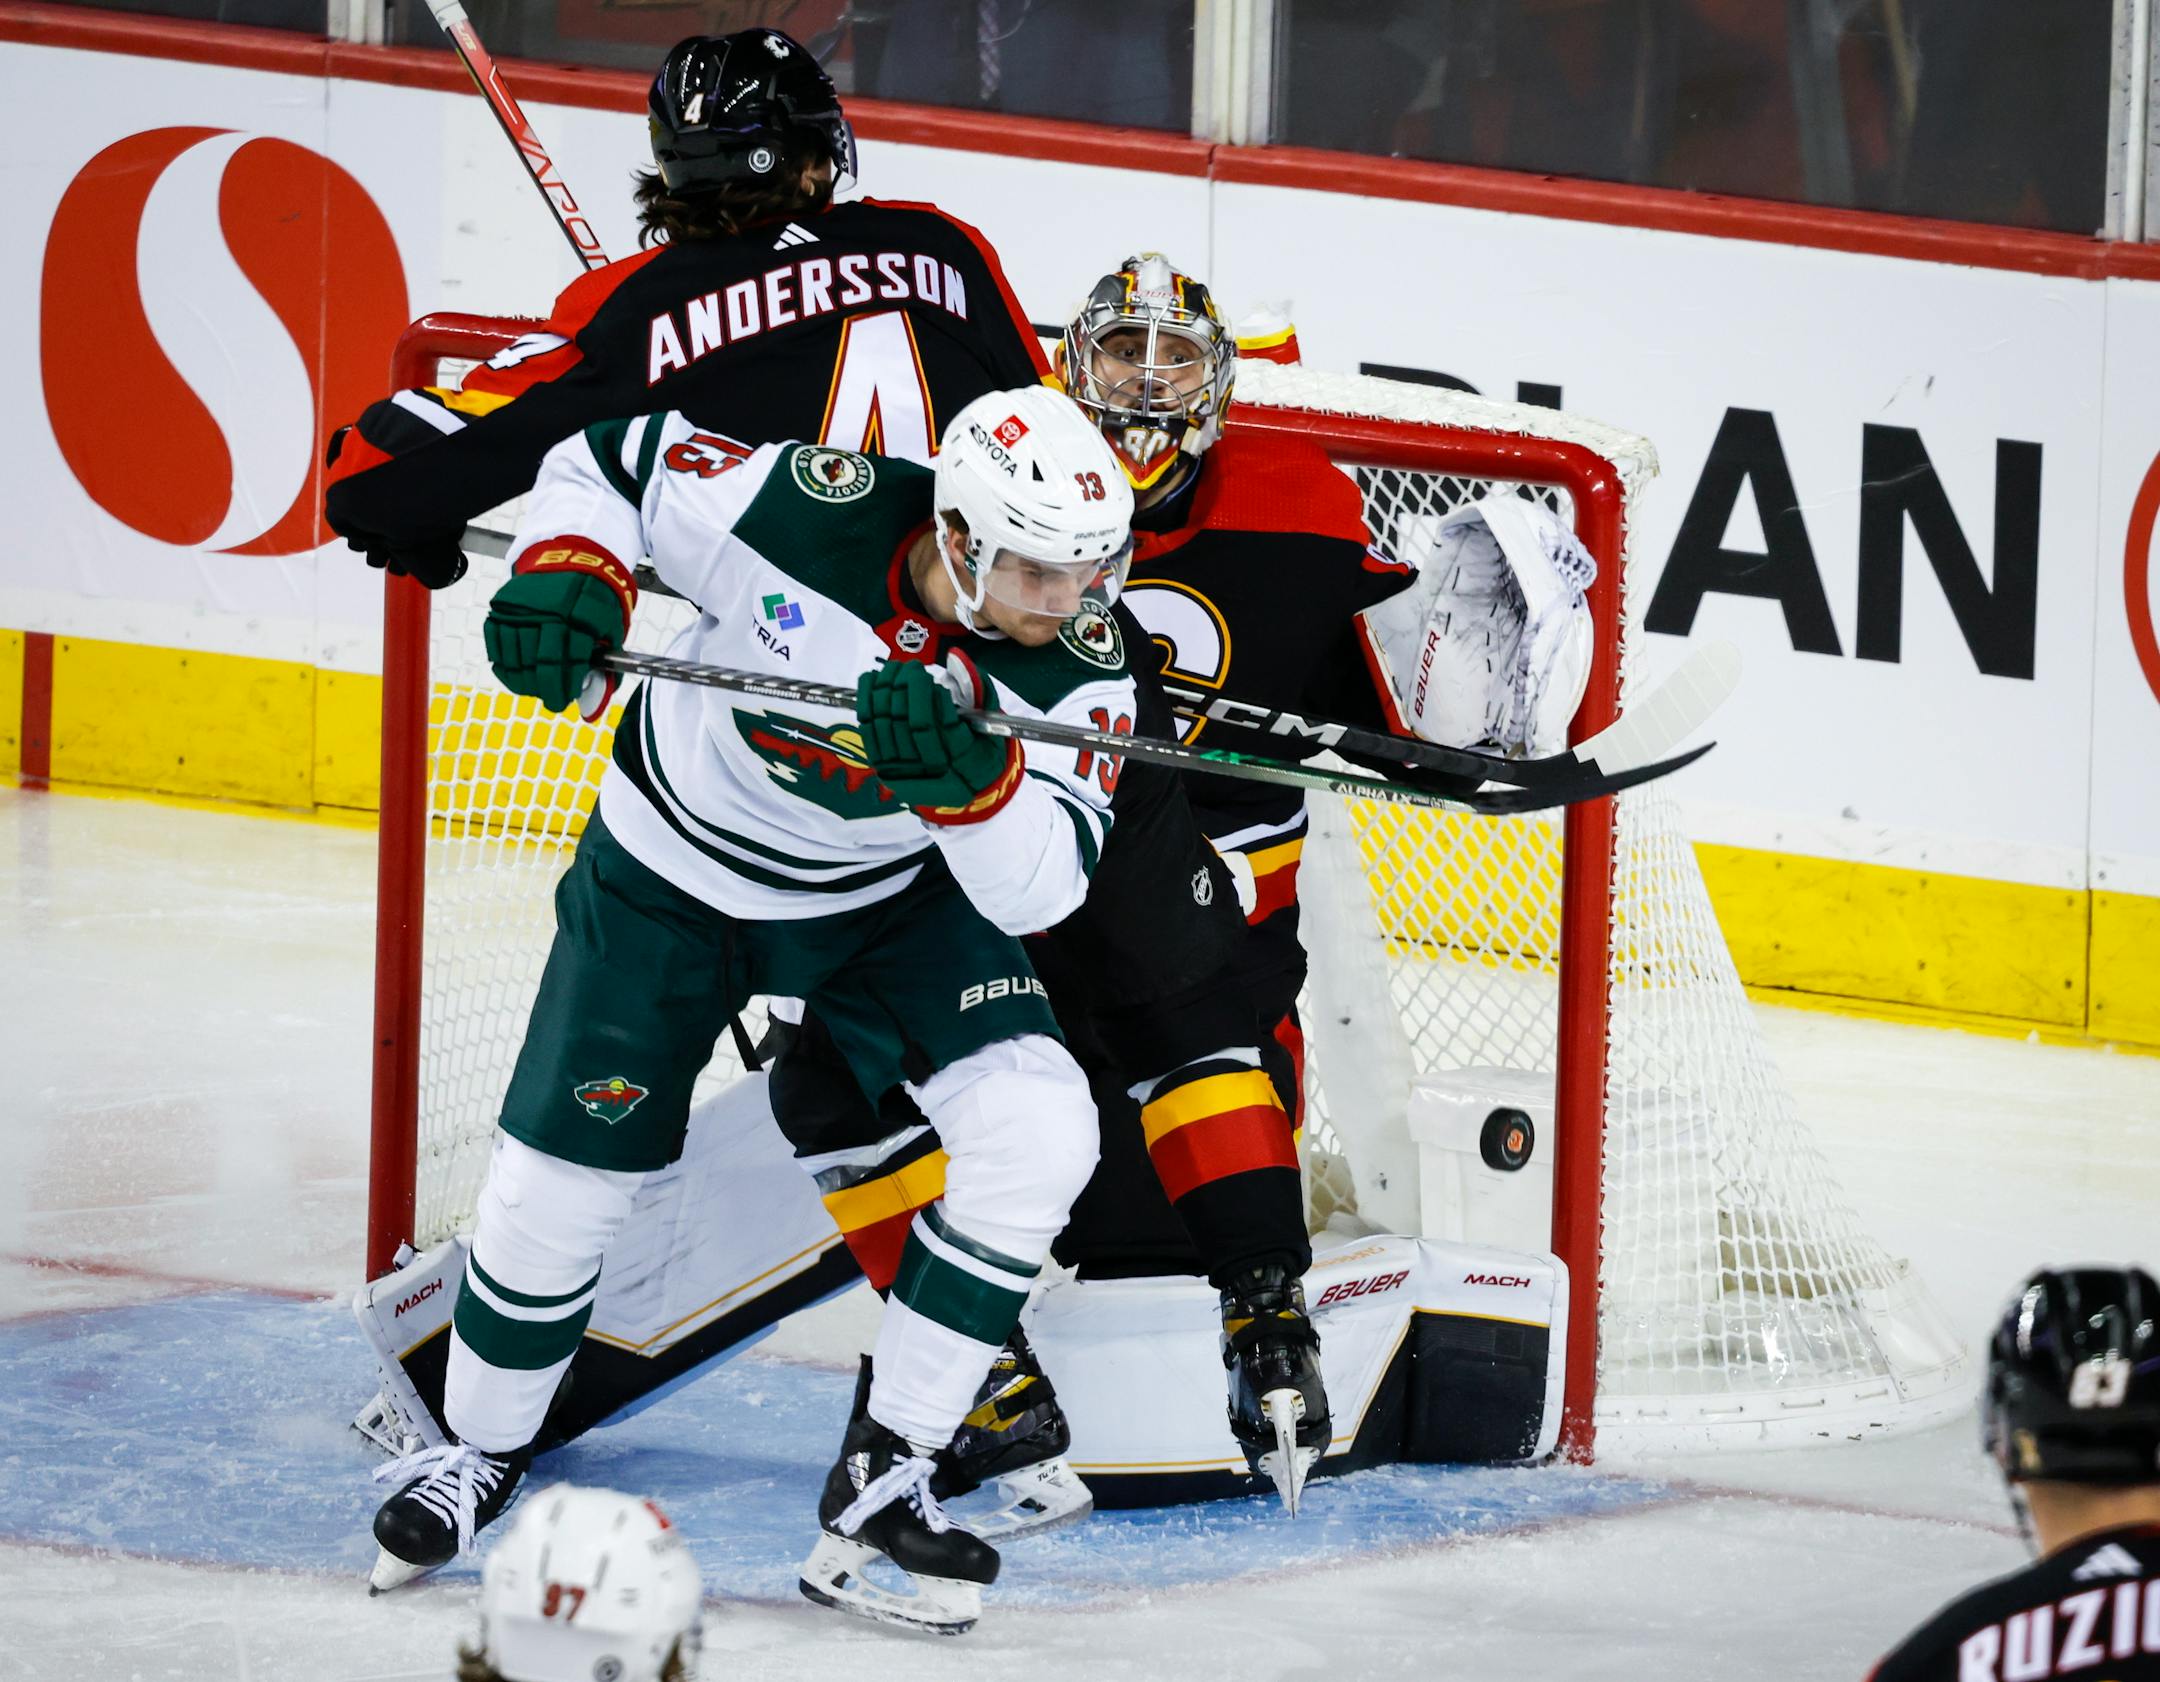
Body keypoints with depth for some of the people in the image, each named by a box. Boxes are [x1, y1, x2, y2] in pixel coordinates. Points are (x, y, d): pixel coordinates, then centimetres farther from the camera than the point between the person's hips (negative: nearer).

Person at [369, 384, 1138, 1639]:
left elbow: (1036, 891, -28)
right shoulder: (797, 509, -31)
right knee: (561, 1180, -2)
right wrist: (565, 571, -33)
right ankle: (483, 1451, 29)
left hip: (890, 898, 2)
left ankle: (881, 1481, -9)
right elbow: (605, 457, -14)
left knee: (1039, 1133, -19)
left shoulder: (1084, 663, -24)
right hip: (672, 868, -2)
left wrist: (972, 776, -47)